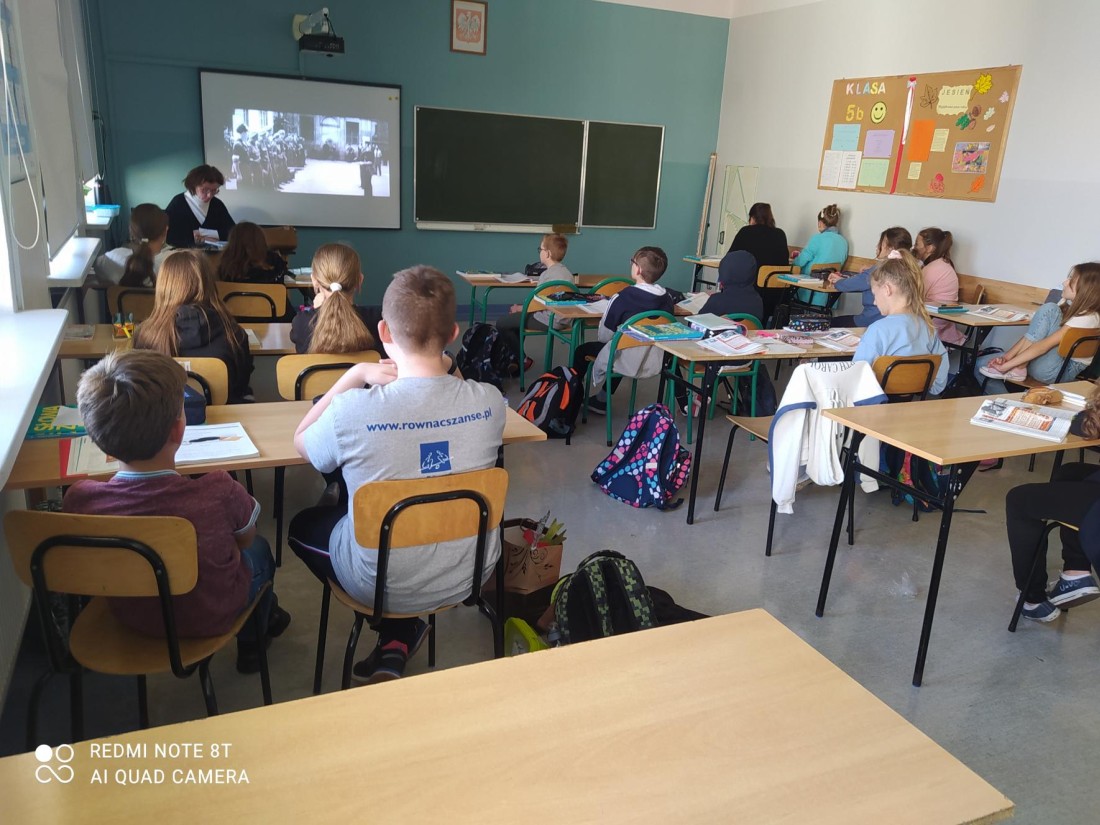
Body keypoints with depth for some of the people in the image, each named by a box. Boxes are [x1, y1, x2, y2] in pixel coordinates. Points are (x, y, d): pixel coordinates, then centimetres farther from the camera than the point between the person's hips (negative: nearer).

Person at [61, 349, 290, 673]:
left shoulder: (78, 499, -28)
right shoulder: (219, 494, -37)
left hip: (131, 620, 3)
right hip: (210, 619, -3)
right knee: (258, 549, 28)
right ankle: (252, 646, 50)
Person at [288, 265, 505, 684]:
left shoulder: (353, 410, -27)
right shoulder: (489, 401, -18)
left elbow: (301, 442, -1)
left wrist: (356, 374, -4)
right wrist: (444, 372, 2)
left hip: (381, 584, -2)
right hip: (469, 575, 3)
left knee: (303, 525, 27)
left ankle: (395, 638, 23)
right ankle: (402, 638, 29)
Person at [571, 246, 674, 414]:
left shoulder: (623, 298, -20)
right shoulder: (667, 299, -5)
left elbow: (604, 336, -12)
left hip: (628, 363, -5)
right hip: (655, 363, 5)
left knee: (582, 350, 18)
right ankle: (602, 400, 40)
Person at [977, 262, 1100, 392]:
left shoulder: (1088, 318, -18)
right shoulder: (1066, 304, 9)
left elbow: (1043, 346, -24)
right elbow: (1034, 334, 3)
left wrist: (1007, 365, -26)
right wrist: (1007, 356, -11)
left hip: (1063, 369, -8)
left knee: (1049, 310, -22)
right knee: (982, 364, -10)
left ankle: (1018, 367, -22)